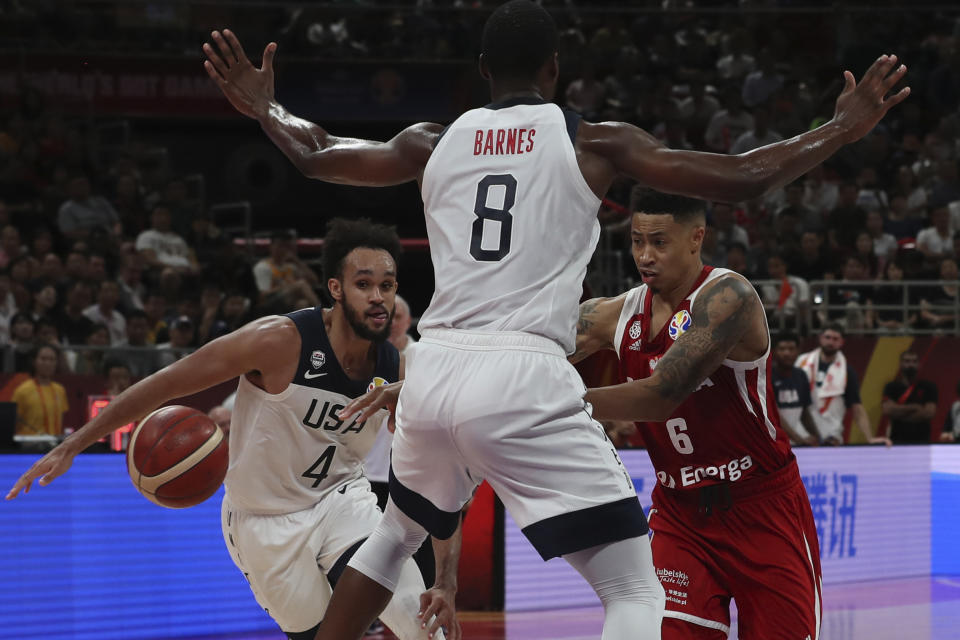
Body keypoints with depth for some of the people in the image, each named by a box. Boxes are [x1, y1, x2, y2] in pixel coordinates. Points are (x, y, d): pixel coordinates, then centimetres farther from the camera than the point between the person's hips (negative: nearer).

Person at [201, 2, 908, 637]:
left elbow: (314, 154, 29)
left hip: (433, 373, 5)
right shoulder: (596, 144, 4)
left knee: (397, 532, 34)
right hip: (525, 381, -5)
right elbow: (743, 179, 2)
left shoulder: (434, 142, 14)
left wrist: (262, 107, 48)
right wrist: (844, 128, 14)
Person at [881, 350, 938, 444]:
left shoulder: (928, 387, 8)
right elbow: (887, 411, -7)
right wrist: (914, 407, -6)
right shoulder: (891, 387, 8)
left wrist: (899, 414, -4)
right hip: (898, 440, 0)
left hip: (921, 440, 0)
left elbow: (929, 413, -5)